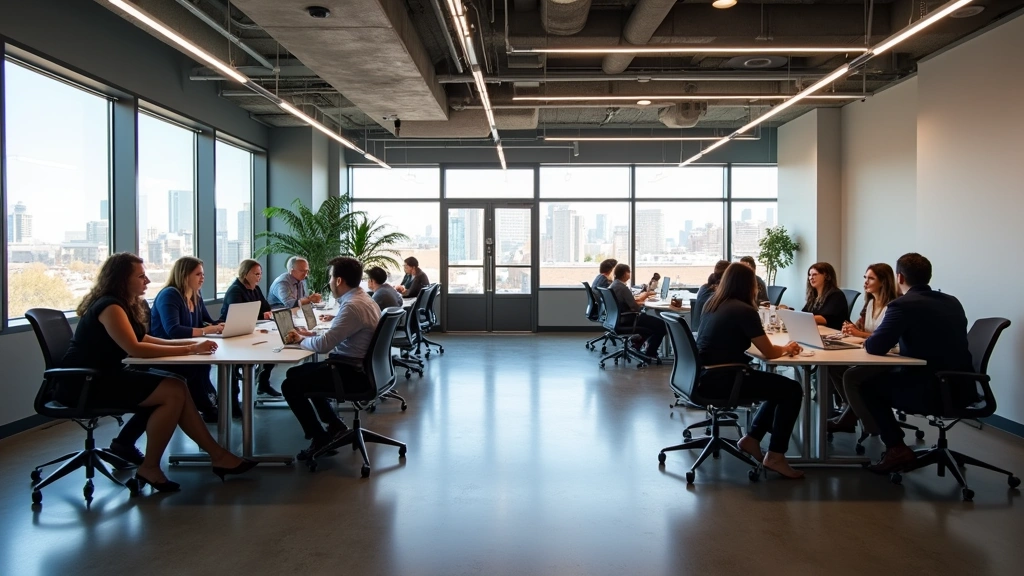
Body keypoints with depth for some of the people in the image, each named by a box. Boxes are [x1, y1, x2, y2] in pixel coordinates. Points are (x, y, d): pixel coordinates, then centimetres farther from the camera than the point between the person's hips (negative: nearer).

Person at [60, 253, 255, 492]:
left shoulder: (125, 304, 14)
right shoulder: (110, 306, -17)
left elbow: (144, 339, 16)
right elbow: (135, 349, -27)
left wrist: (191, 343, 2)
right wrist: (189, 350, -25)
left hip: (104, 374, 9)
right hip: (86, 383, -9)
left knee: (177, 386, -5)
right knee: (173, 393, -19)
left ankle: (216, 454, -3)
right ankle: (150, 468, -7)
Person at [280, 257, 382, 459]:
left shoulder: (353, 306, -25)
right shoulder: (361, 299, 8)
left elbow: (323, 345, -26)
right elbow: (337, 337, 18)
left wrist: (301, 340, -6)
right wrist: (310, 335, 7)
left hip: (352, 373, -10)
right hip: (356, 367, 10)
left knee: (290, 385, -6)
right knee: (296, 373, 22)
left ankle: (320, 439, 5)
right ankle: (335, 425, 25)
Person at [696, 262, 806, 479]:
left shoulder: (712, 304, 12)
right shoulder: (744, 310, -14)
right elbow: (769, 353, -9)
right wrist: (787, 348, 12)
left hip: (705, 376, 10)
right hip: (721, 380, -9)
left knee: (779, 387, 22)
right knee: (792, 390, -1)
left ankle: (751, 438, 23)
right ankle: (775, 456, 2)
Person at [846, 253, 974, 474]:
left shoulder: (903, 305, -13)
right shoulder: (952, 302, 10)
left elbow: (875, 347, -15)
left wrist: (867, 339, 7)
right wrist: (898, 340, 25)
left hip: (933, 391, -8)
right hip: (962, 388, 8)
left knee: (866, 383, 11)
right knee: (885, 375, 24)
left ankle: (897, 448, 9)